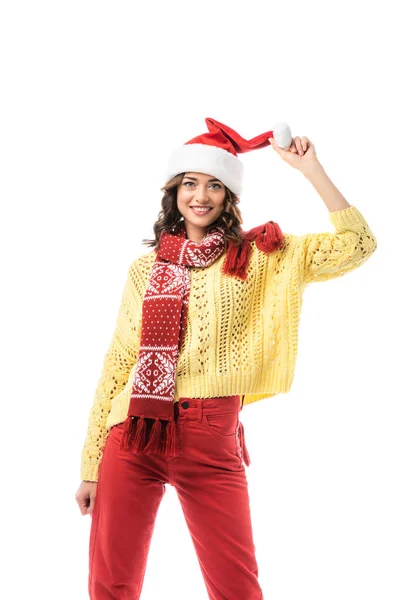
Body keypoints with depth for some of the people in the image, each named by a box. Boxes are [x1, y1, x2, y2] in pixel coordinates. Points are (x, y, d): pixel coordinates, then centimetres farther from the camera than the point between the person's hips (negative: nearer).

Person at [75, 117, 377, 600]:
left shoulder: (261, 258, 5)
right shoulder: (145, 268, 10)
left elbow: (357, 245, -4)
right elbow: (117, 363, 10)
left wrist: (309, 167, -6)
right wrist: (91, 466, 9)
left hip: (212, 444, -1)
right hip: (134, 435, 2)